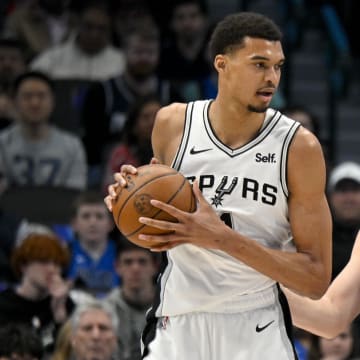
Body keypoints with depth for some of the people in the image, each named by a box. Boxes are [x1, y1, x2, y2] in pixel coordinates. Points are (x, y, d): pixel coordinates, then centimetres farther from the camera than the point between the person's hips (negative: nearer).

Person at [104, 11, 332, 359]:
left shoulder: (299, 147, -10)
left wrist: (223, 239, -23)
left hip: (257, 331, -2)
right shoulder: (173, 124, -1)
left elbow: (316, 280, -12)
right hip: (177, 322, 2)